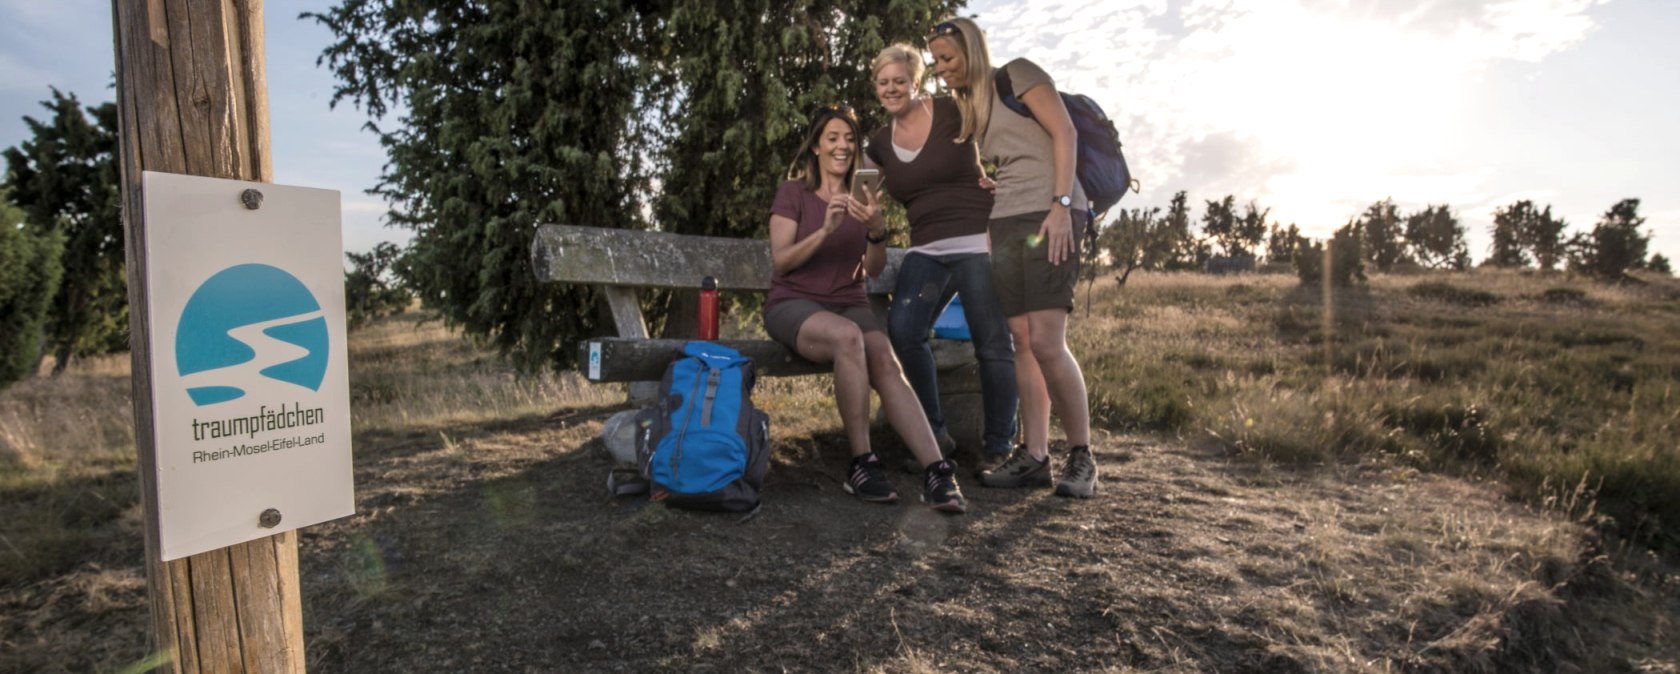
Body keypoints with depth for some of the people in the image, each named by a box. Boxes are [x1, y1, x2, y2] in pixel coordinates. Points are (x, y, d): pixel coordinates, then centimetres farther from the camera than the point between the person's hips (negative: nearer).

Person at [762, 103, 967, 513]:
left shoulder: (861, 198, 15)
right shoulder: (793, 192, 5)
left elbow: (874, 270, 6)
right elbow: (780, 263, -6)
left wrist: (876, 230, -15)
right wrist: (826, 229, -20)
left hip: (850, 304, 3)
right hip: (794, 304, -3)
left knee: (885, 360, -30)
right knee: (848, 337, -38)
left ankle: (935, 471, -40)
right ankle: (862, 464, -30)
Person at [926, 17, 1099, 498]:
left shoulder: (1017, 75, 3)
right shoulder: (969, 107, 23)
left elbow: (1064, 132, -6)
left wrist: (1061, 205, -16)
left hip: (1049, 213, -7)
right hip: (1005, 221, 7)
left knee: (1046, 340, -16)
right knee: (1023, 342, 0)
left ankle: (1081, 456, -4)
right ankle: (1035, 456, 3)